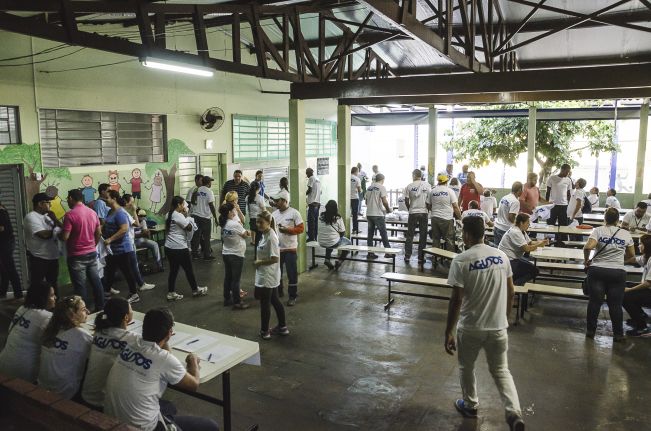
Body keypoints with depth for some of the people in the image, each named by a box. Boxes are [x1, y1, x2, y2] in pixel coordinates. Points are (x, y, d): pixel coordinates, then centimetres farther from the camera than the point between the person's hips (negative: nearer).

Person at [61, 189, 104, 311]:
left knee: (80, 285, 2)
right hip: (92, 253, 6)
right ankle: (101, 307, 20)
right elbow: (98, 233, 12)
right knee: (96, 281, 12)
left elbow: (64, 237, -18)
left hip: (77, 256, -6)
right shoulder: (93, 212, 5)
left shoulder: (70, 214, -15)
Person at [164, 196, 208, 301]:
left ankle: (171, 293, 15)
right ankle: (195, 290, 21)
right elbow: (189, 227, -14)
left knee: (173, 270, 14)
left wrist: (184, 215, 8)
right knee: (189, 269, 7)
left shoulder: (170, 215, 12)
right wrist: (186, 215, -6)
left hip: (169, 247, 9)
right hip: (179, 248, -9)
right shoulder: (178, 216, -18)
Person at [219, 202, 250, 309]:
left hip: (225, 254, 8)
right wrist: (248, 233, 11)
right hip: (236, 255, -8)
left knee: (228, 277, 17)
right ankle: (237, 302, 7)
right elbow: (246, 234, -8)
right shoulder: (235, 224, -22)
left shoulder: (223, 224, 2)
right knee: (236, 279, 0)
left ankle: (227, 299, 27)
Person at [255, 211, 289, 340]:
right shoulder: (264, 234, 5)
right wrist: (259, 262, 4)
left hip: (267, 277, -9)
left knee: (265, 303, 5)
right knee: (275, 301, 19)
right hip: (266, 275, 9)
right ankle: (282, 327, 32)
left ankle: (264, 331, 20)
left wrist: (259, 262, -17)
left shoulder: (271, 237, -23)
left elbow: (275, 259, -27)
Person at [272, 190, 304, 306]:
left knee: (292, 273, 0)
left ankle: (292, 296, 11)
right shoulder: (274, 214, 9)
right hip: (276, 248, 6)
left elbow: (301, 228, -11)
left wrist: (287, 230, -19)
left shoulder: (294, 213, -8)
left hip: (290, 249, -6)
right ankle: (277, 292, 33)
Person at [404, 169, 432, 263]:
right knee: (423, 236, 7)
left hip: (412, 213, 0)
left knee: (410, 235, 9)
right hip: (423, 212, 0)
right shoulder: (427, 185, -2)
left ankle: (407, 256, 11)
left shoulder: (409, 186, -4)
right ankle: (421, 257, 9)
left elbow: (406, 200, -3)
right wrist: (428, 209, 12)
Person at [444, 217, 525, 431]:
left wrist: (448, 332, -10)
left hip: (470, 328, -4)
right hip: (498, 326, 4)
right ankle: (515, 412, 4)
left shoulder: (461, 260, -18)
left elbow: (456, 300, -18)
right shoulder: (501, 256, -2)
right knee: (501, 370, 18)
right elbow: (510, 292, 6)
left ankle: (470, 405, 38)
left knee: (466, 367, 20)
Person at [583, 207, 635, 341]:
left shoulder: (598, 230, -4)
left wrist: (586, 260, -2)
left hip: (597, 270, -1)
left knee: (595, 302, 9)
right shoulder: (625, 234, 5)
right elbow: (631, 254, 15)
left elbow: (588, 247, -19)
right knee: (615, 304, 10)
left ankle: (590, 331, 17)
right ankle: (618, 334, 18)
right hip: (618, 272, 1)